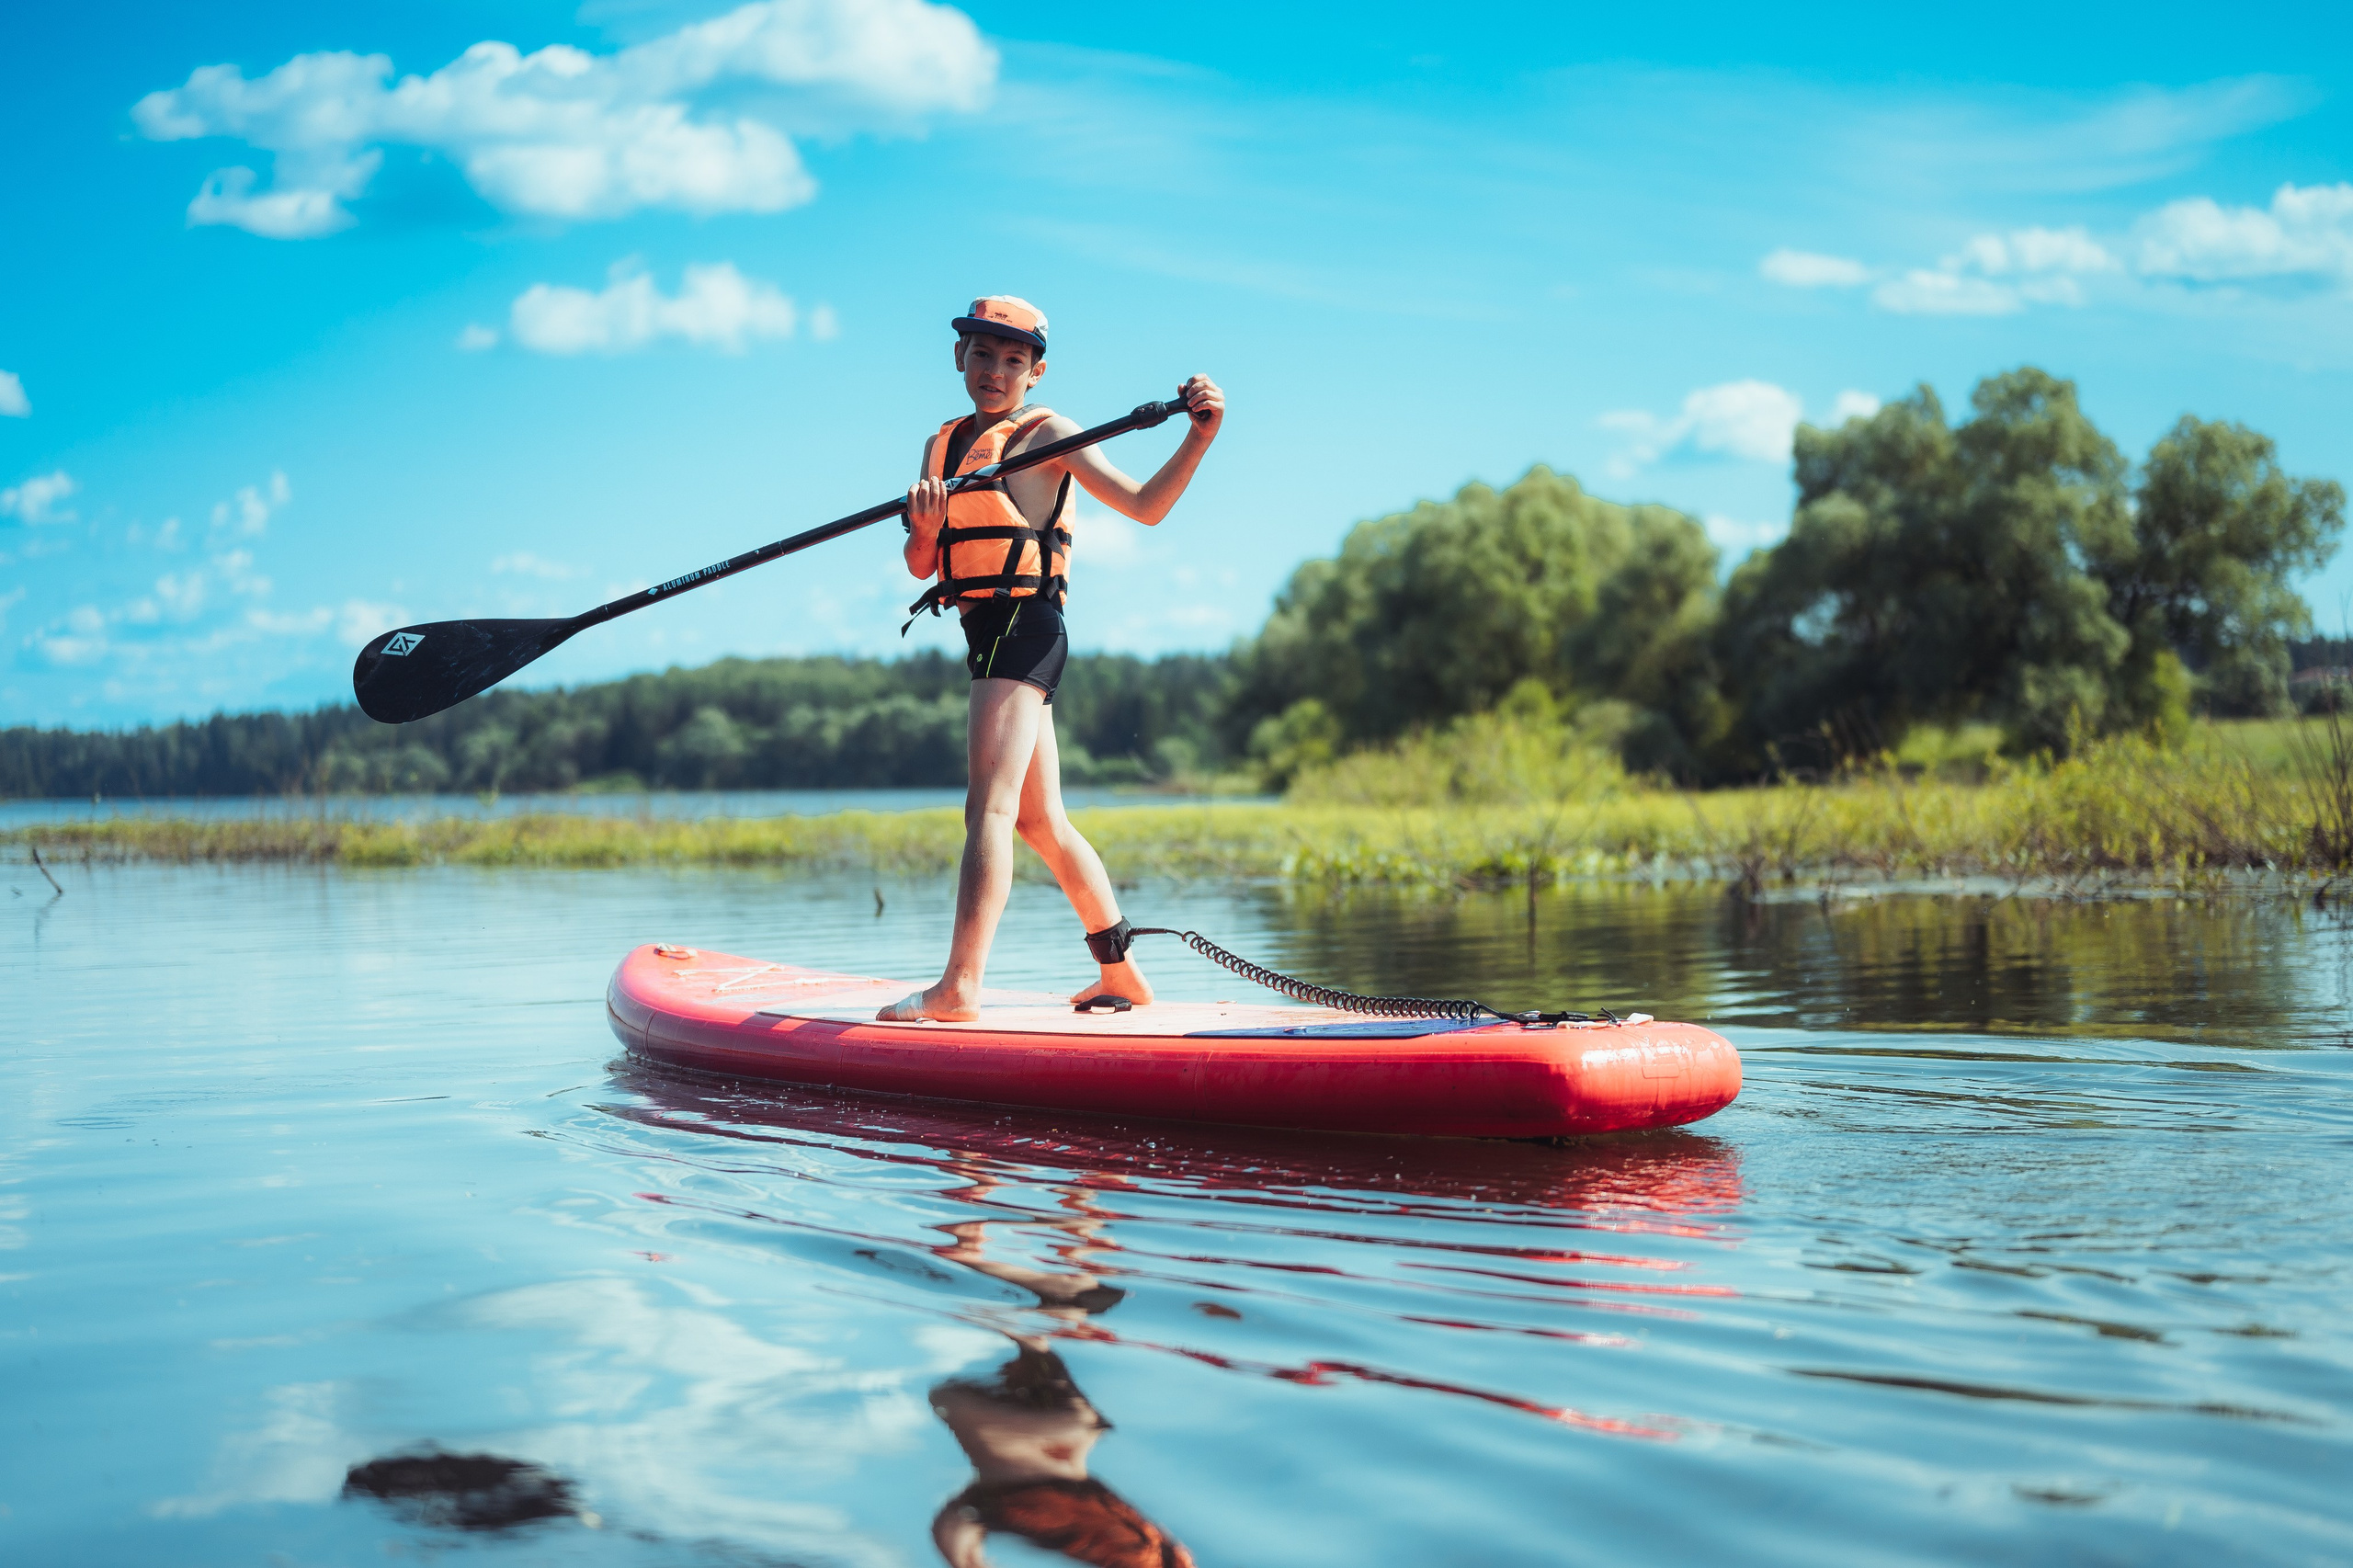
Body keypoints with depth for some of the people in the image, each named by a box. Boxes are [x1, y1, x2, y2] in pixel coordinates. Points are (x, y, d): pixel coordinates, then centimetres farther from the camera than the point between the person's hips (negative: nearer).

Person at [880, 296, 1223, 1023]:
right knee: (1042, 823, 14)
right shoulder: (944, 444, 17)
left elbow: (1145, 506, -9)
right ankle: (1121, 974, 24)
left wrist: (1200, 436, -23)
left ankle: (959, 988, -27)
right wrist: (925, 527, -14)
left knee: (989, 807, -18)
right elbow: (921, 567, 9)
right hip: (990, 634, 9)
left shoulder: (1045, 433, -2)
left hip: (1021, 627, -9)